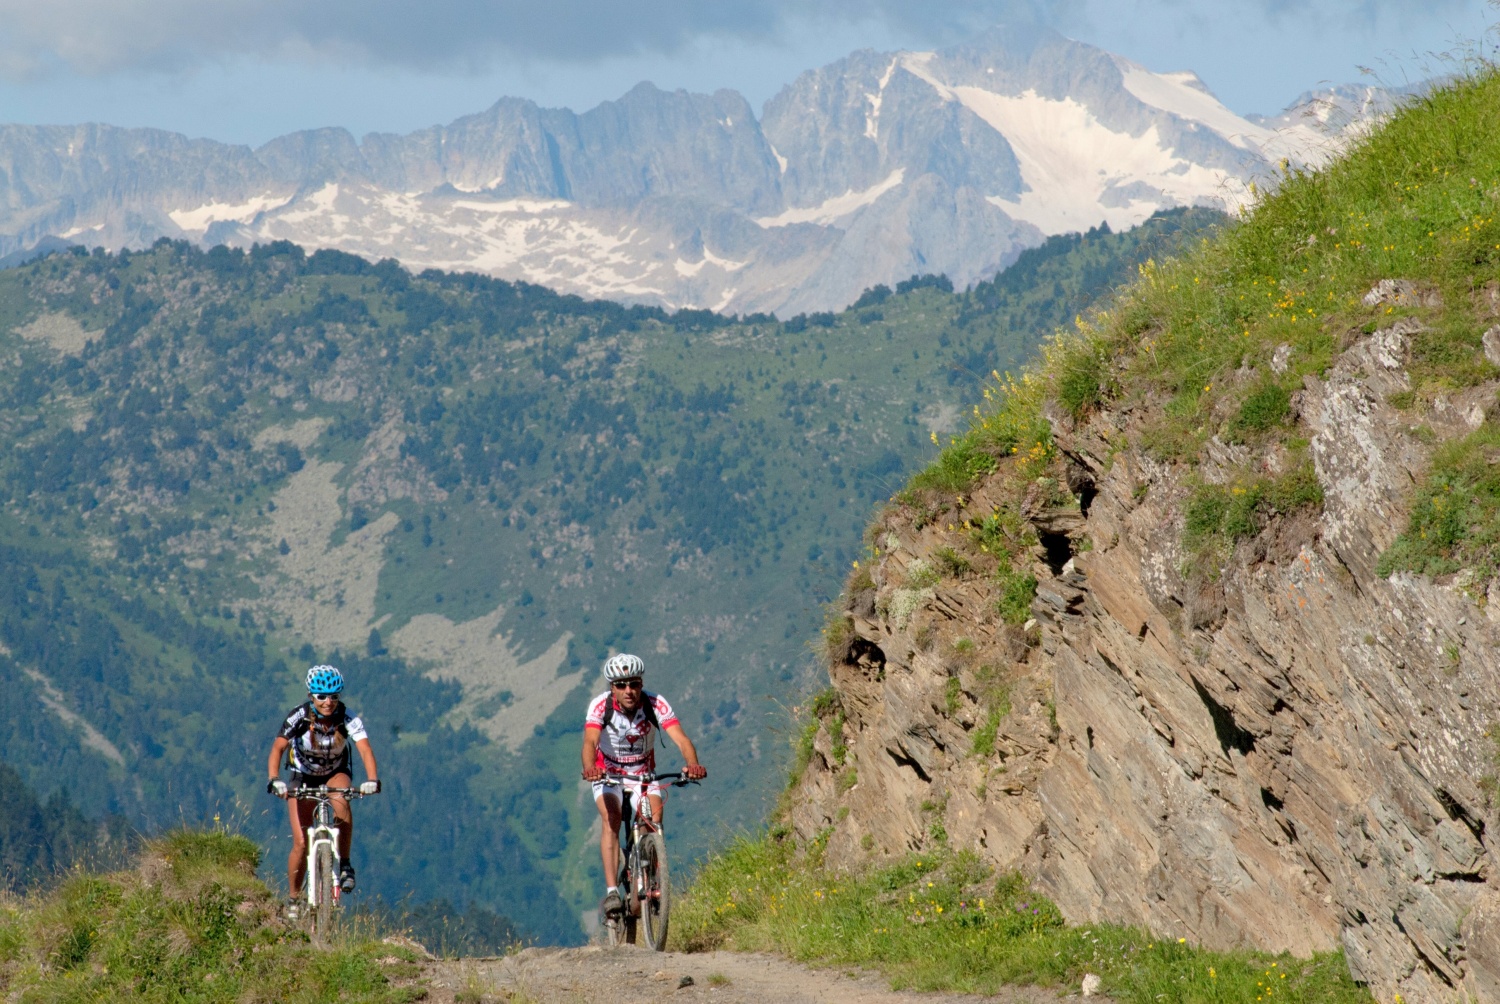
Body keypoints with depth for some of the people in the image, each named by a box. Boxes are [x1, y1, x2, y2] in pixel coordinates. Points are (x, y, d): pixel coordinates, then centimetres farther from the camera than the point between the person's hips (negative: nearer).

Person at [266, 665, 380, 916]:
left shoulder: (348, 719, -23)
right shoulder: (298, 717, -25)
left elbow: (365, 750, -36)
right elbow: (278, 749, -34)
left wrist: (373, 780, -55)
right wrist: (274, 780, -52)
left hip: (336, 774, 0)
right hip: (304, 777, 0)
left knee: (341, 800, -36)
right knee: (301, 844, -10)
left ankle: (345, 865, -23)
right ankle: (293, 900, 10)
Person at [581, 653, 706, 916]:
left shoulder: (656, 704, -25)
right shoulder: (600, 706, -27)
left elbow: (681, 739, -36)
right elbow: (590, 742, -42)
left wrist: (693, 764, -57)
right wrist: (589, 768, -64)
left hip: (644, 772, 1)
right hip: (608, 772, -1)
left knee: (655, 815, -23)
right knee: (611, 819, -26)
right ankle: (612, 890, -31)